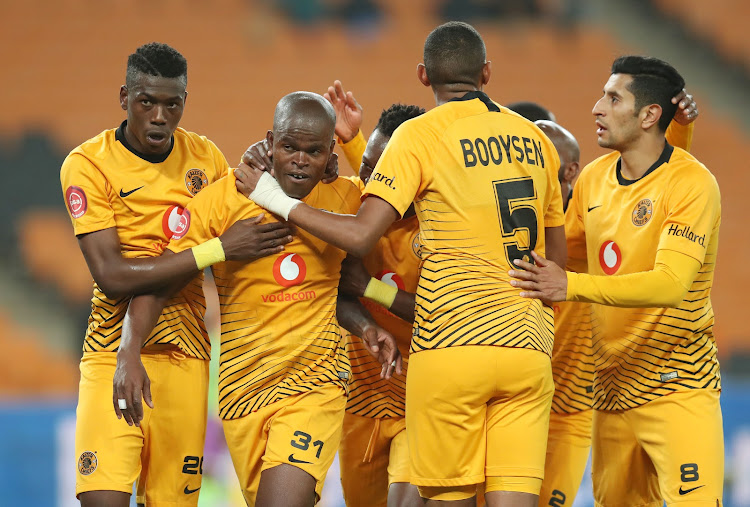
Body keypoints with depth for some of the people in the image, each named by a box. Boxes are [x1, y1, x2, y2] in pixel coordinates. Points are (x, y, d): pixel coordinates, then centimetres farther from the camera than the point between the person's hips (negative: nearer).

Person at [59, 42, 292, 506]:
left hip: (186, 358, 4)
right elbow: (112, 277, -17)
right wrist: (219, 250, -20)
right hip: (115, 356, -4)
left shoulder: (205, 157, 8)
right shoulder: (88, 165, -7)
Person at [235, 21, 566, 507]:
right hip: (529, 348, 4)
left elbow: (361, 236, -10)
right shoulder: (535, 139, 14)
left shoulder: (421, 134, -2)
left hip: (452, 345, -4)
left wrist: (278, 199, 1)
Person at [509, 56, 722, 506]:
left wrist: (572, 286, -34)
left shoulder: (691, 183, -14)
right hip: (614, 385, 7)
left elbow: (671, 283, -27)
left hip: (678, 387, -7)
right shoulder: (595, 178, 9)